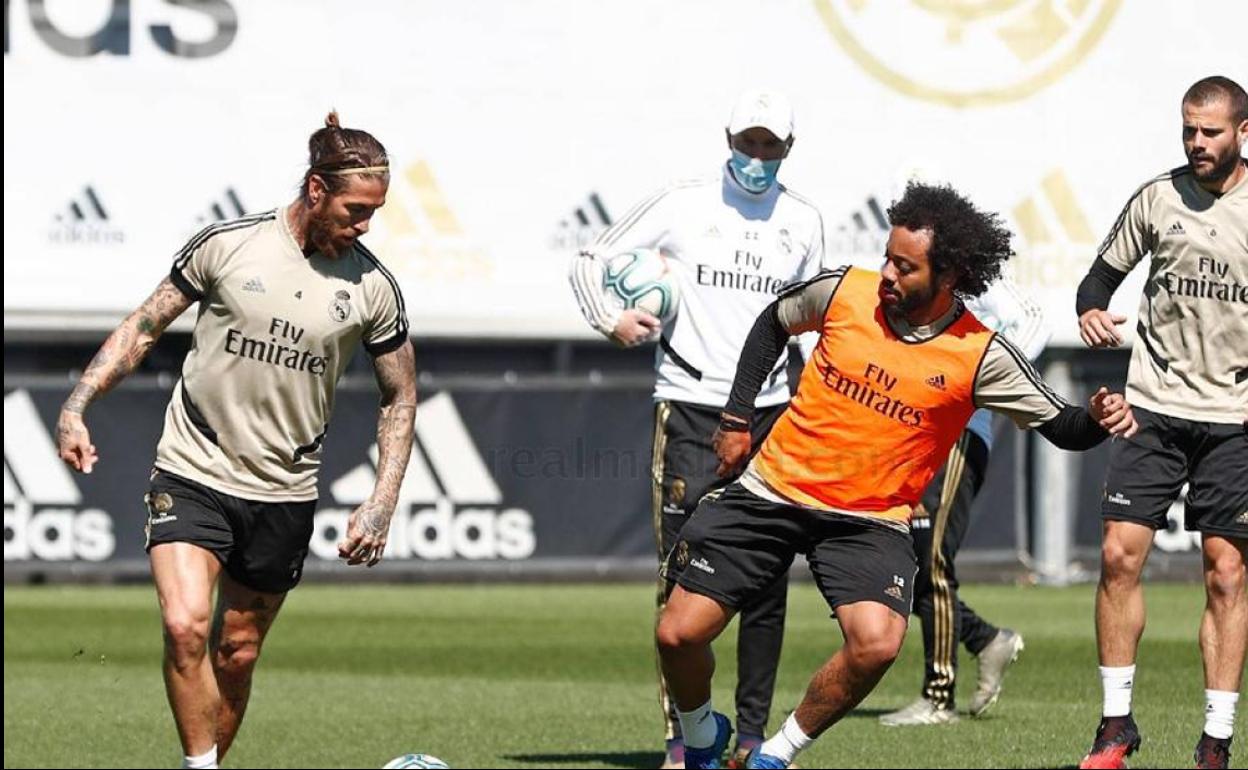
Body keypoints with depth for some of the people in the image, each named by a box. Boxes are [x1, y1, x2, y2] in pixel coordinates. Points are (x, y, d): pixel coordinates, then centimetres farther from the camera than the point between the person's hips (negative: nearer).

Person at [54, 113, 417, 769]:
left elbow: (400, 397, 10)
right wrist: (77, 406, -5)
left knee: (236, 654, 8)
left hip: (284, 494, 2)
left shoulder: (373, 288, -1)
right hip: (191, 474, -2)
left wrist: (382, 503, 1)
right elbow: (145, 326, 5)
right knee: (185, 625, -21)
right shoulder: (227, 245, -6)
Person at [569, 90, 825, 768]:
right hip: (689, 407, -3)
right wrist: (610, 320, -10)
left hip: (770, 412, 3)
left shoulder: (803, 222, 11)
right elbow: (590, 261, 8)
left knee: (767, 584, 2)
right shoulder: (682, 205, 1)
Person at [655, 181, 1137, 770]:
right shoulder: (846, 291, -7)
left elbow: (1061, 427, -8)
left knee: (876, 644, -28)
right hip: (771, 492, 2)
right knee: (679, 633, -5)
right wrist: (737, 418, 11)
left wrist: (1098, 419, -31)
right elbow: (773, 323, 13)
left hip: (870, 521, -2)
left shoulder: (980, 356, -13)